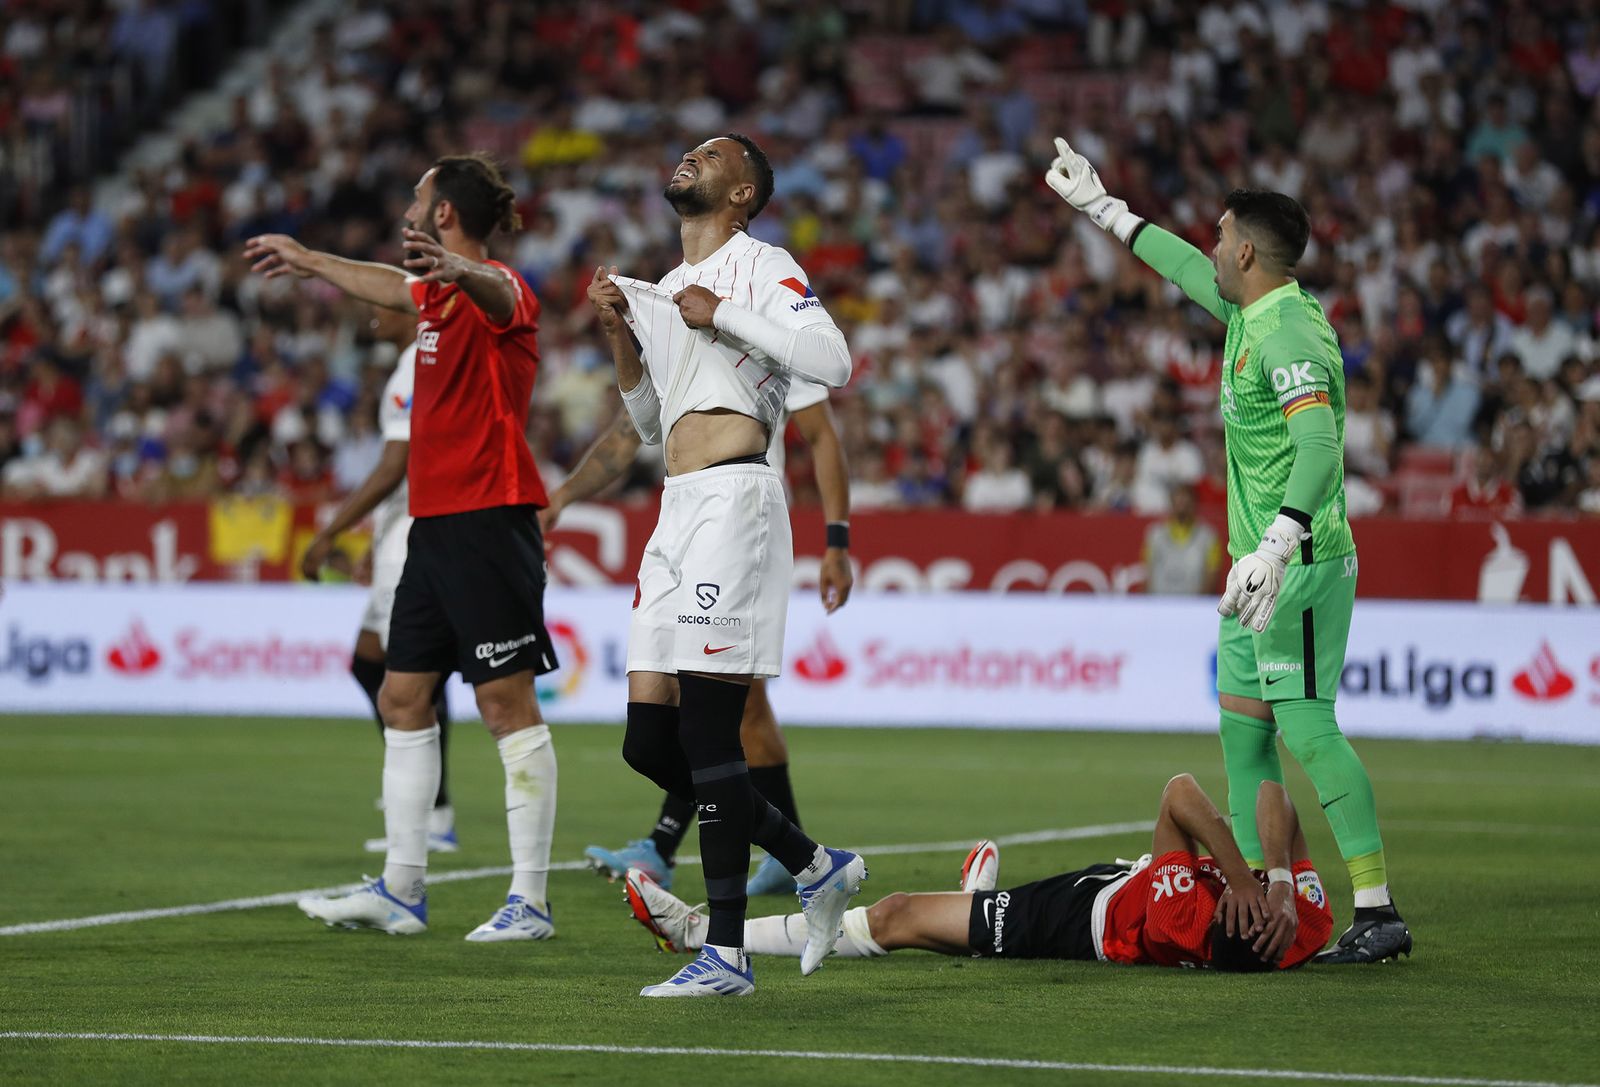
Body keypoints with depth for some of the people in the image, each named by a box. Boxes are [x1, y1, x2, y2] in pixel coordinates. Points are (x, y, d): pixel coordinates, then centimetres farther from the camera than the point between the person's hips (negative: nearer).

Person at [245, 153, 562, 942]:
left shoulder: (498, 292, -13)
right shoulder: (435, 296, 15)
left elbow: (493, 290, -37)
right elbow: (385, 286, 36)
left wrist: (455, 269, -60)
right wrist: (305, 261, 50)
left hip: (489, 519, -10)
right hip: (436, 522, 10)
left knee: (507, 703, -8)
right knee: (402, 698, 11)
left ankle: (530, 901, -6)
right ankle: (400, 889, 18)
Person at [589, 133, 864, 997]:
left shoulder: (758, 267, 0)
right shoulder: (663, 290, 24)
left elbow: (832, 361, -15)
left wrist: (722, 314, -11)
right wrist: (619, 333, 16)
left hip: (733, 502, -9)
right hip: (677, 511, 9)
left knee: (707, 734, -11)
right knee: (649, 744, 4)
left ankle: (727, 953, -4)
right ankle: (815, 867, 15)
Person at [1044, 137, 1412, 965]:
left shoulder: (1288, 334, -18)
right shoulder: (1250, 312, 12)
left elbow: (1319, 446, -30)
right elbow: (1190, 272, 32)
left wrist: (1277, 545, -41)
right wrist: (1097, 205, 40)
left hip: (1301, 565, -10)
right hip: (1261, 563, 10)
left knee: (1308, 730, -14)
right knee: (1242, 725, 13)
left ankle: (1378, 913, -14)